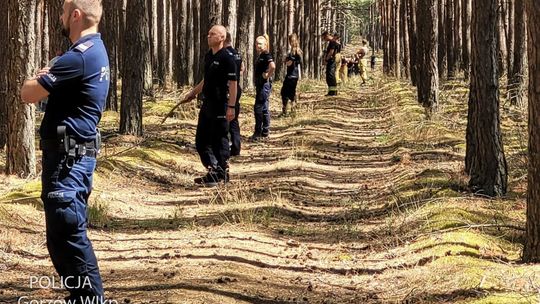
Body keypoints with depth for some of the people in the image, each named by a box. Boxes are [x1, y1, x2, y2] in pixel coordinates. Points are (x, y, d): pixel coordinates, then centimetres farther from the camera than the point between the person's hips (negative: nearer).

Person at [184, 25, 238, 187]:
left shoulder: (227, 58, -15)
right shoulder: (208, 56, 11)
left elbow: (233, 84, -17)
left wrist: (231, 107, -21)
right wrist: (193, 92, 24)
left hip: (220, 106, -9)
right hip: (207, 103, 9)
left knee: (219, 140, -1)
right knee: (201, 140, 12)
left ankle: (222, 174, 10)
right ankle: (213, 171, 22)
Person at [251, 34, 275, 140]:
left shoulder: (266, 55, -14)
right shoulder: (260, 56, 15)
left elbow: (272, 66, -31)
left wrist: (268, 76, -19)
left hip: (264, 84, -10)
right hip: (260, 84, 10)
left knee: (258, 107, -8)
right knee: (264, 108, 13)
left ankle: (258, 133, -5)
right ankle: (265, 131, 19)